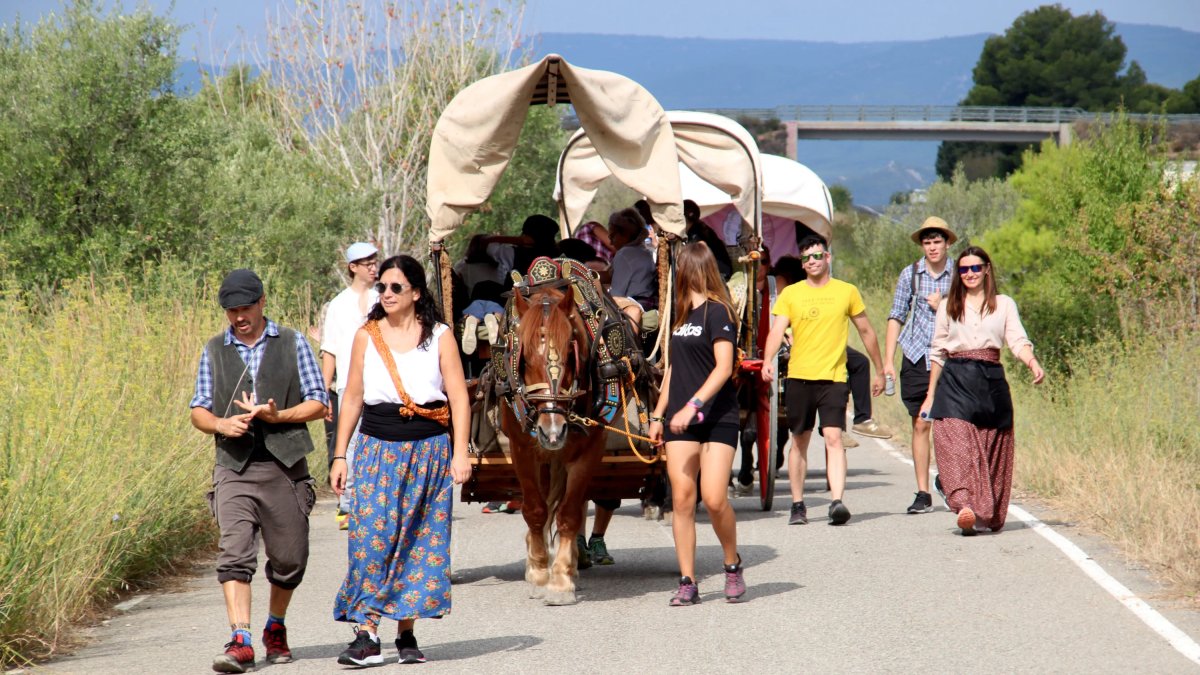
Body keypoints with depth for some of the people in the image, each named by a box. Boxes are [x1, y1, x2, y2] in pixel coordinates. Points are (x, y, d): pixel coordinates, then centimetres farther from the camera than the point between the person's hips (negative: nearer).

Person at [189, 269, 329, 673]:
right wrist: (221, 424, -9)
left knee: (289, 559, 7)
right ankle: (241, 641, -22)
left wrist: (276, 416, -12)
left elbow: (319, 404, 4)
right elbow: (198, 410, 13)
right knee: (234, 553, -16)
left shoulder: (292, 344, 6)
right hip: (234, 467, 0)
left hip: (285, 465, 0)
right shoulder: (214, 352, 12)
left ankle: (276, 628, 31)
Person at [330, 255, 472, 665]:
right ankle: (367, 636, -12)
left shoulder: (439, 337, 3)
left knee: (420, 541, 2)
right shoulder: (367, 337, 6)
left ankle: (406, 633, 10)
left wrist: (460, 453, -9)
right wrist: (340, 456, 5)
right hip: (377, 450, 0)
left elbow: (459, 399, 1)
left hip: (428, 451, 0)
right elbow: (353, 398, 9)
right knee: (371, 537, -11)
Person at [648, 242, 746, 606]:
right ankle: (687, 582, 2)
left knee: (714, 498, -13)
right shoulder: (682, 314, 15)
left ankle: (733, 566, 10)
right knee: (682, 500, -1)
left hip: (717, 417, -7)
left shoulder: (717, 312, -8)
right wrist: (658, 415, 17)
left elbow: (723, 368, -17)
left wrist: (693, 405, -24)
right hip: (681, 420, 7)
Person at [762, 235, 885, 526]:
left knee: (833, 438, -15)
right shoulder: (790, 294, 6)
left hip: (834, 377, -2)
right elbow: (777, 330, -4)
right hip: (799, 376, 2)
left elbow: (866, 331, 15)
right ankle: (798, 505, 19)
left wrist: (879, 372, 19)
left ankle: (837, 501, -23)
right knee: (799, 441, 9)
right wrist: (768, 360, -24)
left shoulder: (847, 292, 5)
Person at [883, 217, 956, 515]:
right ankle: (923, 494, 6)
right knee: (920, 424, 1)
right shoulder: (910, 274, 5)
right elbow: (896, 317, 7)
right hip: (917, 357, 1)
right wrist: (888, 361, 1)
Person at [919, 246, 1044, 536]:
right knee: (956, 443, -13)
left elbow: (1018, 341, 2)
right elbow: (938, 352, 17)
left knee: (993, 450, -5)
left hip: (991, 381, 0)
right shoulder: (948, 306, 15)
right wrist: (930, 395, 15)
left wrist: (1033, 364, -18)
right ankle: (965, 506, -19)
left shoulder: (1004, 304, 13)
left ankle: (988, 515, -6)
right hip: (955, 382, 0)